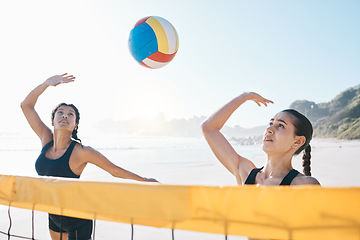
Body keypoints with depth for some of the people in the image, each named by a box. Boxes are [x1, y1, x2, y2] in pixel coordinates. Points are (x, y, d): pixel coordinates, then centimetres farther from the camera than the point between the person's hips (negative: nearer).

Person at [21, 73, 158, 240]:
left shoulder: (80, 151, -20)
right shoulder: (46, 139, -5)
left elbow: (115, 170, -12)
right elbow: (26, 105, -1)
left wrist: (146, 181, -7)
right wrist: (47, 83, -10)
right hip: (54, 218, 6)